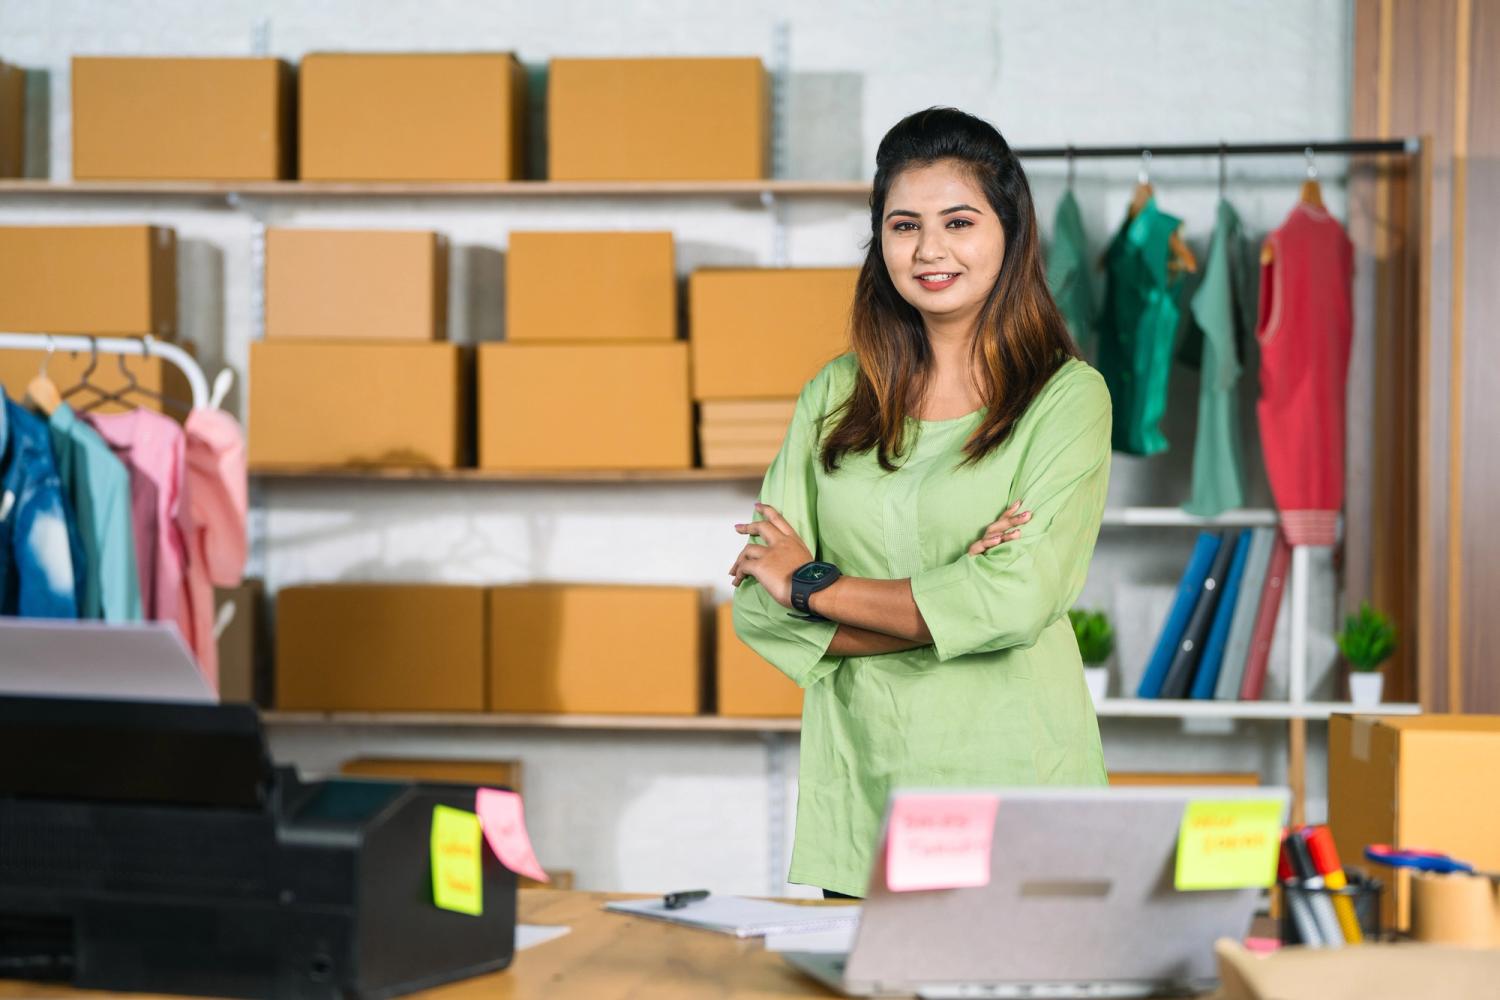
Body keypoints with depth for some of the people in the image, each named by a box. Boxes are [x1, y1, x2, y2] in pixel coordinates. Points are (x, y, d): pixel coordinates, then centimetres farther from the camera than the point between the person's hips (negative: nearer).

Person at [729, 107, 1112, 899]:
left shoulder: (1067, 396, -2)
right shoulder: (835, 395, 9)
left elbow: (1019, 598, -15)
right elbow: (758, 604, 1)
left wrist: (812, 585, -6)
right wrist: (947, 606, -11)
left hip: (1010, 782, -3)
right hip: (857, 795, 3)